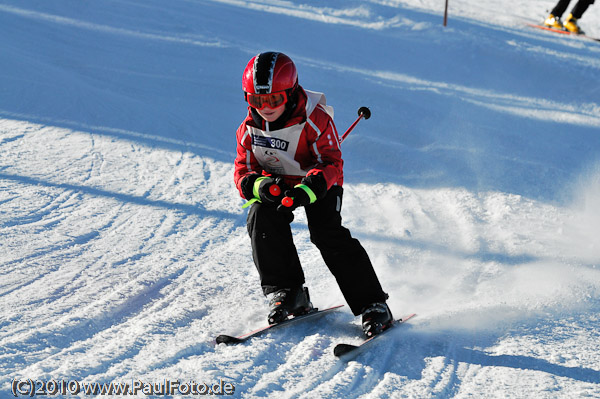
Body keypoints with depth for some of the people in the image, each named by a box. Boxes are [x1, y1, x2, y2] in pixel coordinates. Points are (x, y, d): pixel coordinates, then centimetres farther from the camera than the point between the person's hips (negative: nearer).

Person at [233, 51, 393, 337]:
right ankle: (286, 292, -14)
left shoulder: (314, 120, -24)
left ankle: (373, 306, -21)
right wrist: (260, 185, -34)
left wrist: (306, 190, -49)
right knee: (261, 218, -25)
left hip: (320, 185, -4)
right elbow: (243, 171, -9)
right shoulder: (249, 129, -10)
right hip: (275, 184, 4)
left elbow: (331, 164, -29)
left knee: (327, 233, -25)